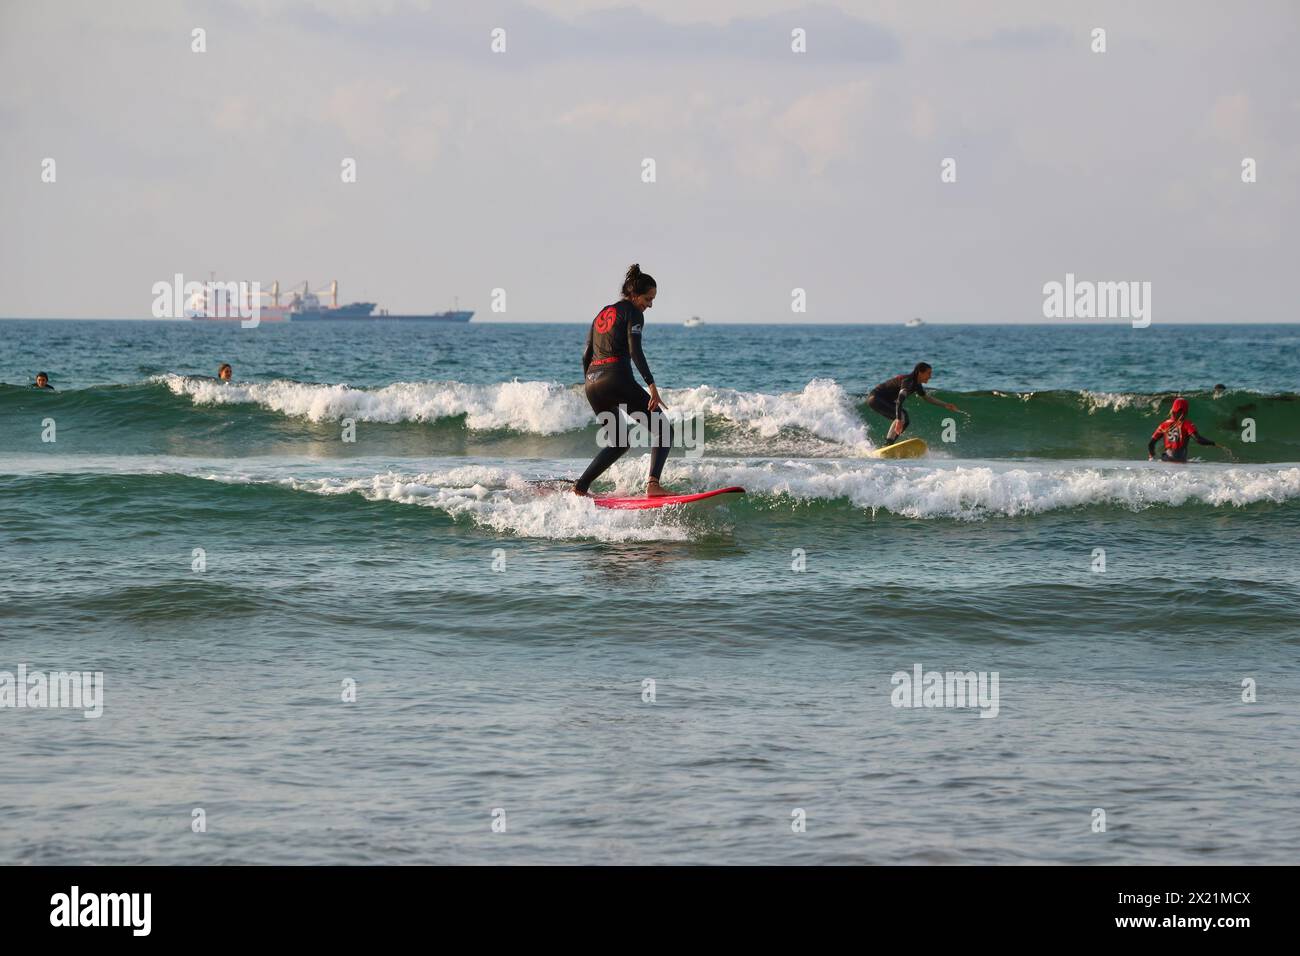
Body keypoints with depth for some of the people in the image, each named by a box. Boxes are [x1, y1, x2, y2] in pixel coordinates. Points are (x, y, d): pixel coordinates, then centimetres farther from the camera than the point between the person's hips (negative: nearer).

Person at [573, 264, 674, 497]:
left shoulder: (603, 313, 22)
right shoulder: (632, 312, 0)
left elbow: (586, 356, 21)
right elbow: (635, 350, -14)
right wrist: (651, 385, -21)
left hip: (593, 382, 8)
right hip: (617, 379, -8)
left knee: (619, 442, 22)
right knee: (663, 430, -4)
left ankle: (579, 488, 13)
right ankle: (653, 484, -25)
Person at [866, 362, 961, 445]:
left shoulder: (916, 385, 6)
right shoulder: (908, 381, -25)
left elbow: (927, 398, 23)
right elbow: (900, 400, -39)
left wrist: (945, 405, 19)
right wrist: (899, 420, -49)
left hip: (884, 400, 11)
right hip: (875, 398, -11)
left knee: (905, 421, 12)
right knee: (901, 415, -26)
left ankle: (888, 445, 9)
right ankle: (887, 445, -30)